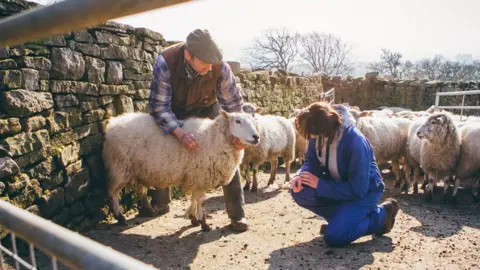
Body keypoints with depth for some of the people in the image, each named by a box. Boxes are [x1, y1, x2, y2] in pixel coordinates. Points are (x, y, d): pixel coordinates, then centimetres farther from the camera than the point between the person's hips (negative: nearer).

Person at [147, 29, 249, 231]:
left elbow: (233, 103, -19)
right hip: (174, 110, 1)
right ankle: (161, 203, 24)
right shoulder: (165, 62, -35)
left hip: (206, 108, 0)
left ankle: (237, 214, 1)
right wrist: (180, 133, -46)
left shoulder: (220, 66, -31)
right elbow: (159, 106, -32)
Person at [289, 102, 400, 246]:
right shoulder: (318, 134, -17)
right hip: (339, 183, 6)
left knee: (334, 235, -20)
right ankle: (341, 216, 6)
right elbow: (312, 161, -3)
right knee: (299, 191, -16)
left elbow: (357, 190, -30)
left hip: (364, 191, -6)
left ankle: (380, 215, 4)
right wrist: (300, 176, -25)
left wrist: (320, 185, -28)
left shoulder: (355, 142, -35)